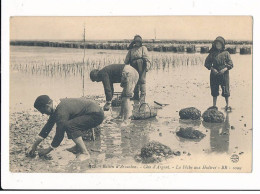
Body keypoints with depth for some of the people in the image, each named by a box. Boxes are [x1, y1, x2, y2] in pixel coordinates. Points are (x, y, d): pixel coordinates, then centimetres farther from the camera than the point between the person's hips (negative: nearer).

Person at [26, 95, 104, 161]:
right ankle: (79, 146, 16)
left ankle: (85, 153, -20)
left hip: (96, 115, -10)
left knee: (68, 125, -26)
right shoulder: (56, 107, 5)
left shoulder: (61, 112, -25)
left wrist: (48, 150, -5)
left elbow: (60, 134, -19)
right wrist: (34, 146, 16)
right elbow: (48, 126, 13)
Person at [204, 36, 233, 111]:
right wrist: (212, 68, -7)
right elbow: (207, 63, 8)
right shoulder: (212, 53, 6)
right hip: (214, 74, 2)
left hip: (224, 74, -2)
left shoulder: (226, 53, 1)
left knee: (225, 91, -1)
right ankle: (214, 105, 18)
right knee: (214, 90, 7)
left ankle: (227, 105, 13)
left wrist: (225, 69, -15)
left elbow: (230, 64, 0)